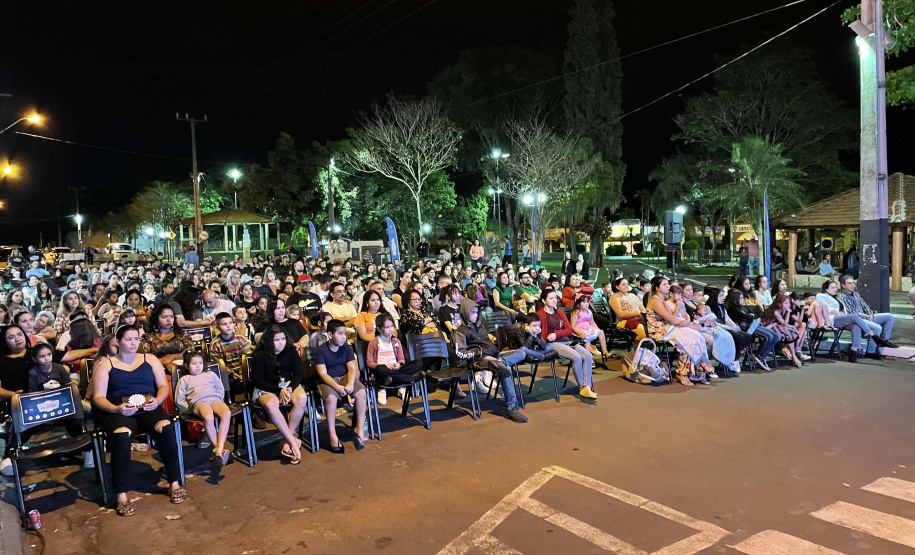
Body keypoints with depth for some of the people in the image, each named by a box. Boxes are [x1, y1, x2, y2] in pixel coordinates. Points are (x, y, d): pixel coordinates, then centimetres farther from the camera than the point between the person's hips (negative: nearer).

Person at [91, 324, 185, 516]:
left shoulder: (150, 360, 18)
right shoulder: (105, 364, 10)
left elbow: (163, 386, 14)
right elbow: (98, 397, 3)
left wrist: (157, 400, -8)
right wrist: (116, 408, -16)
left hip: (148, 409, 2)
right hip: (117, 412, -2)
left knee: (166, 428, -32)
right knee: (121, 435, -37)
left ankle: (174, 483, -19)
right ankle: (121, 496, -29)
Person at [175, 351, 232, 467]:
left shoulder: (210, 375, 35)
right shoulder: (184, 379, 27)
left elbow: (221, 390, 30)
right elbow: (179, 400, 18)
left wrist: (219, 399, 11)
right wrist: (190, 409, 5)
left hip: (215, 400, 2)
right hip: (198, 403, -2)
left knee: (227, 413, -35)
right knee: (208, 417, -40)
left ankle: (219, 449, -40)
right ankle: (217, 447, -29)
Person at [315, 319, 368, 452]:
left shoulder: (347, 348, 4)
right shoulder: (321, 351, -8)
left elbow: (352, 368, -1)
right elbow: (323, 374, -14)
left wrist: (350, 384, -22)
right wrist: (337, 387, -28)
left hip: (345, 377, 4)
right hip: (327, 381, -4)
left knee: (361, 392, -24)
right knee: (331, 397, -35)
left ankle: (360, 428, -11)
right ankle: (332, 435, -23)